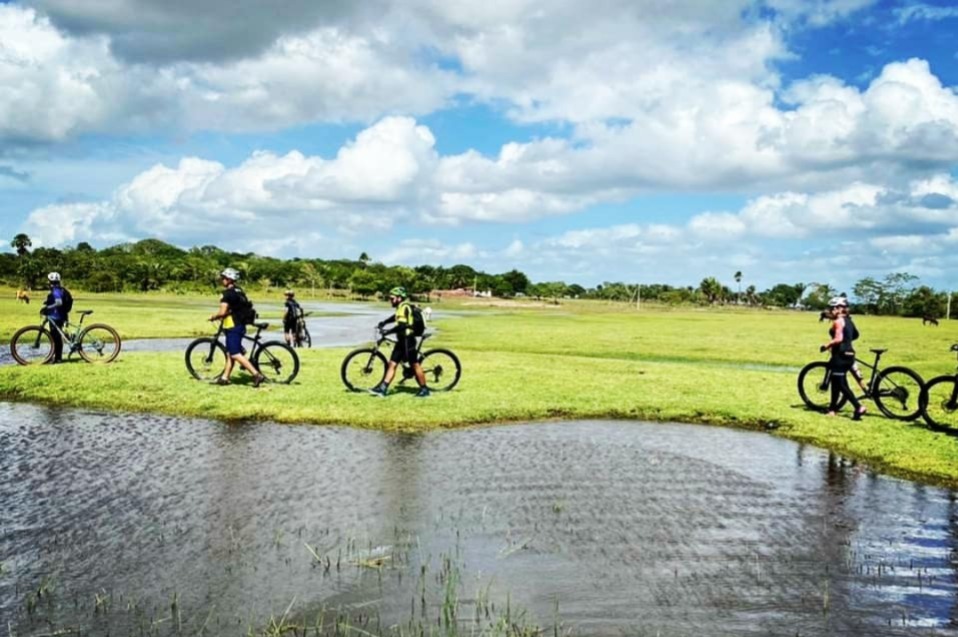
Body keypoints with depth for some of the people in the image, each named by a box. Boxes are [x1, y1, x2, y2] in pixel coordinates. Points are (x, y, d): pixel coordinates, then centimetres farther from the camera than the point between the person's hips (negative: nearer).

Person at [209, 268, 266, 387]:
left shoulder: (228, 293, -15)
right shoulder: (239, 291, 13)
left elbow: (222, 312, -21)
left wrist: (214, 317, -2)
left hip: (232, 327, -9)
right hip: (240, 325, 9)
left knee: (235, 354, -10)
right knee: (230, 353, 15)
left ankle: (256, 375, -16)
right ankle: (225, 377, 20)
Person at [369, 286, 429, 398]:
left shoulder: (404, 307, -16)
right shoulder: (401, 307, 14)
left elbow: (401, 326, -26)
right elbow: (395, 317, 33)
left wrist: (387, 332, -24)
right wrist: (384, 322, 19)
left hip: (407, 340, -10)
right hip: (402, 340, 10)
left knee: (415, 365, -1)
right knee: (392, 364, 5)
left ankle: (424, 389, 8)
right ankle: (383, 388, 4)